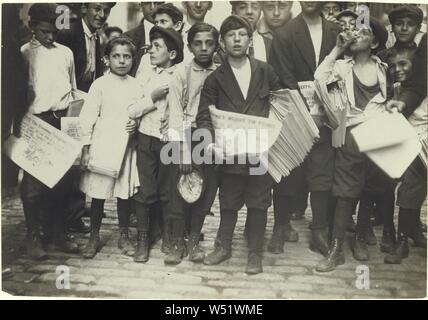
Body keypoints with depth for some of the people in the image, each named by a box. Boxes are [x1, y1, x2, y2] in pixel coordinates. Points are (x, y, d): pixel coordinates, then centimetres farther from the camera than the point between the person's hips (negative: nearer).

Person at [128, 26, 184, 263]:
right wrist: (153, 97, -12)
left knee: (168, 190, 8)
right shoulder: (145, 76, 5)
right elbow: (132, 111, 0)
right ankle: (143, 239, 16)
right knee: (145, 190, 4)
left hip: (171, 140, -1)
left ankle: (168, 236, 25)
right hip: (147, 138, 2)